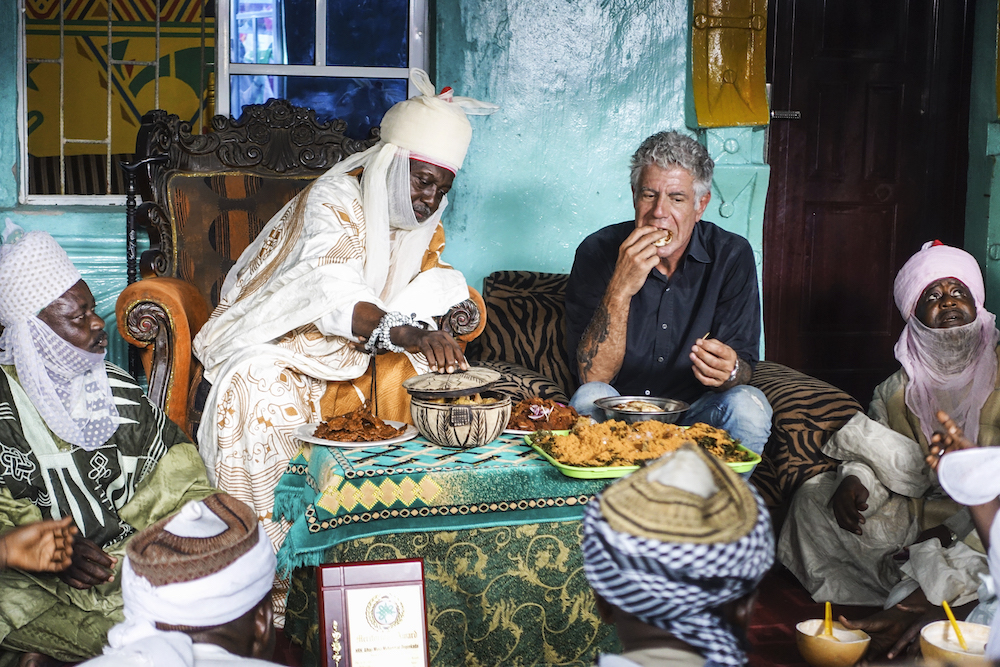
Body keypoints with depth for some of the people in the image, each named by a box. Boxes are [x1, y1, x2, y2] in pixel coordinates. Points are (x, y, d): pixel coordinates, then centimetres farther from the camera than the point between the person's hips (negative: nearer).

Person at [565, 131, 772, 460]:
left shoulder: (732, 256, -6)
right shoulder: (598, 251, -10)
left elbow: (743, 367, -8)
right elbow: (592, 375, -17)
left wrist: (728, 371, -33)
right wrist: (621, 288, -30)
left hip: (695, 417, 2)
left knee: (749, 405, -27)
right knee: (590, 398, -32)